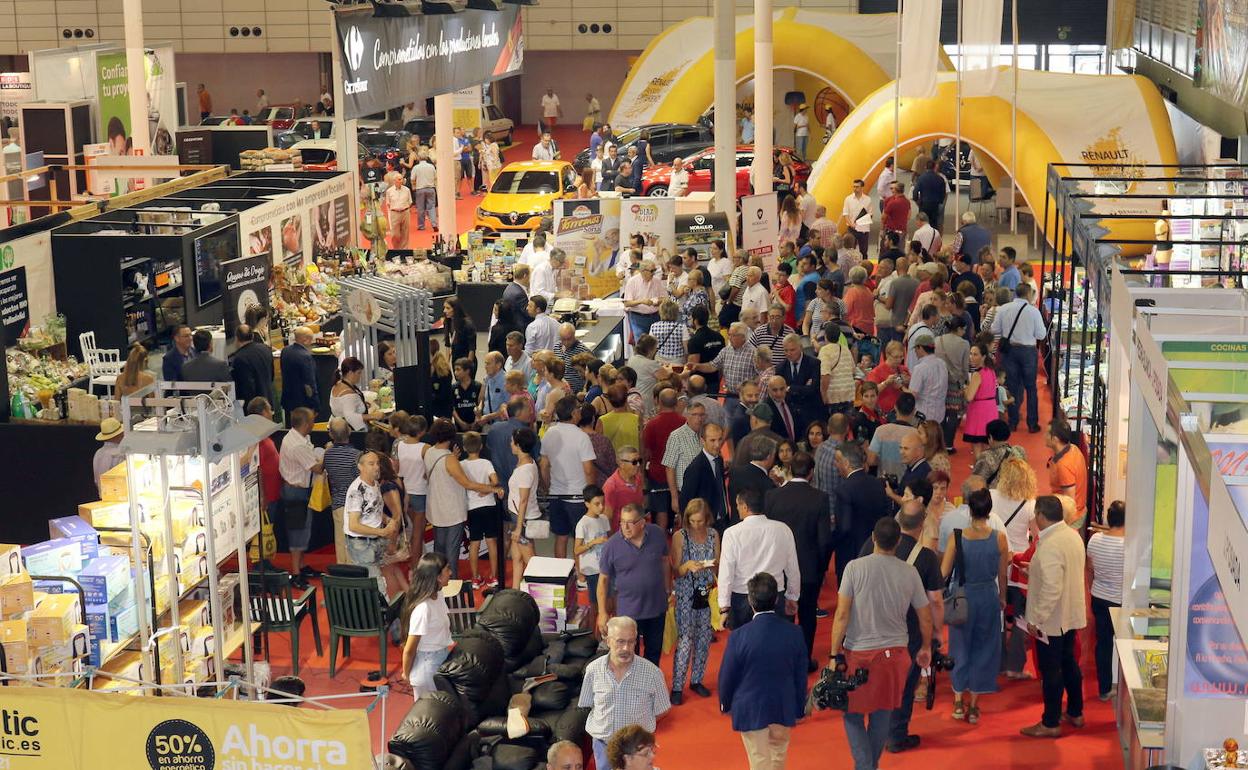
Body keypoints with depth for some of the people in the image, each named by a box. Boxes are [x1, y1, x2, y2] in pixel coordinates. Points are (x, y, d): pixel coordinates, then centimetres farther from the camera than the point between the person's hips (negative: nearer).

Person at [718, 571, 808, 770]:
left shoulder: (739, 637, -21)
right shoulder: (794, 634, -12)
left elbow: (727, 676, -9)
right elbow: (801, 677, -2)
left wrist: (725, 703, 11)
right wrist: (799, 710, 13)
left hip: (751, 711, -3)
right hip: (785, 709, 3)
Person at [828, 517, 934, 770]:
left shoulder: (855, 567, -12)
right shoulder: (910, 573, -4)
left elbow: (842, 614, -13)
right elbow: (926, 618, 5)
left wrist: (835, 655, -7)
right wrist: (926, 648, 22)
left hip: (858, 653, -3)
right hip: (894, 652, 3)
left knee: (852, 714, 11)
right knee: (882, 714, 17)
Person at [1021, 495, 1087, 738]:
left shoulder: (1050, 545, -25)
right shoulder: (1073, 536, 3)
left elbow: (1052, 588, -28)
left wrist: (1037, 619, -23)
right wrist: (1034, 571, 21)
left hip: (1051, 620, -9)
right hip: (1071, 615, 9)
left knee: (1051, 671, 2)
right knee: (1069, 663, 21)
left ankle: (1051, 724, 11)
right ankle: (1075, 713, 33)